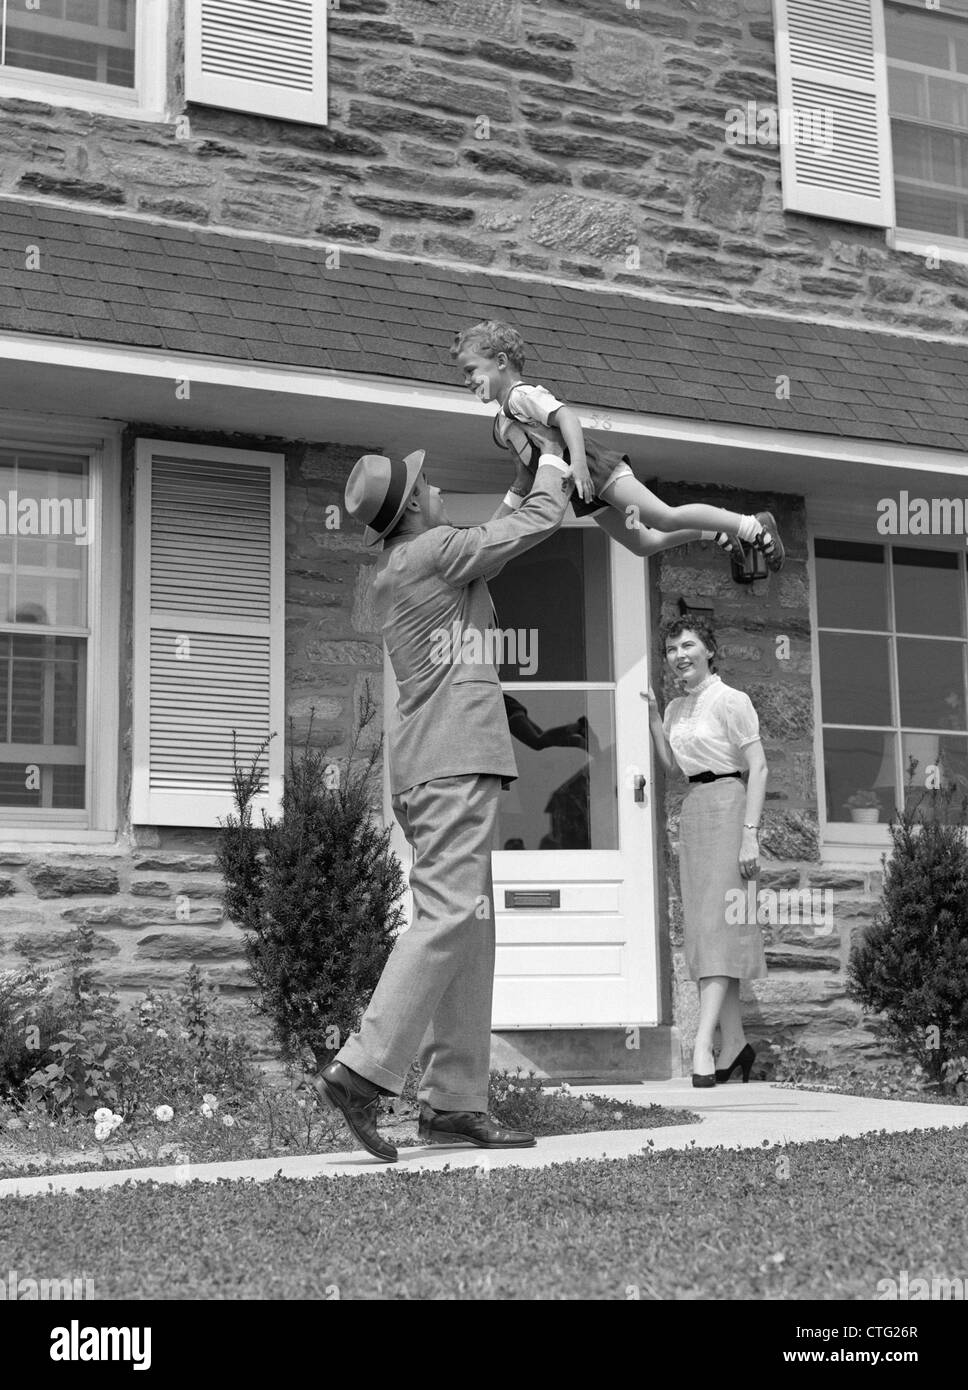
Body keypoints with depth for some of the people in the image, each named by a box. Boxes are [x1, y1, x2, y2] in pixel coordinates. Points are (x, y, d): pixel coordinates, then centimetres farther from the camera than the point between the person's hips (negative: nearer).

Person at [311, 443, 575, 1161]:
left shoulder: (398, 570, 20)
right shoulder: (432, 550, -6)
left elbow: (493, 541, 37)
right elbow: (537, 526, 2)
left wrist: (528, 492, 37)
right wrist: (552, 476, 20)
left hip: (433, 763, 10)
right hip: (454, 756, -10)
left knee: (471, 927, 6)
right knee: (449, 916, -16)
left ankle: (453, 1101, 4)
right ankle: (363, 1069, -21)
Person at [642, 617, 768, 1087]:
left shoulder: (730, 700, -8)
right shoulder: (678, 707, 15)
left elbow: (758, 768, -11)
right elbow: (670, 762, 17)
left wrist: (750, 833, -18)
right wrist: (653, 716, 7)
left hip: (725, 804, -8)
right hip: (692, 810, 8)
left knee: (717, 925, -13)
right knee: (703, 926, 7)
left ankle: (703, 1044, -19)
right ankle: (735, 1043, 13)